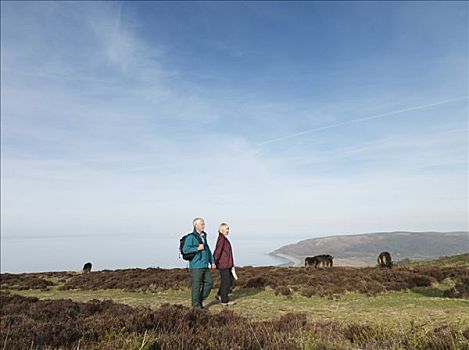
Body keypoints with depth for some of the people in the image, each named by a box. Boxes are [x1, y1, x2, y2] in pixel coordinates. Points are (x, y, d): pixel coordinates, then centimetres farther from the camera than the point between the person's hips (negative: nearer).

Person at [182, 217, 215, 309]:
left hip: (205, 265, 8)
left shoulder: (203, 236, 15)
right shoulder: (191, 237, -9)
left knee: (209, 282, 7)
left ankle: (200, 300, 23)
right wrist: (197, 248, -19)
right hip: (196, 266, -8)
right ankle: (196, 304, 15)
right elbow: (185, 250, -18)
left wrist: (212, 262, 15)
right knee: (196, 285, 1)